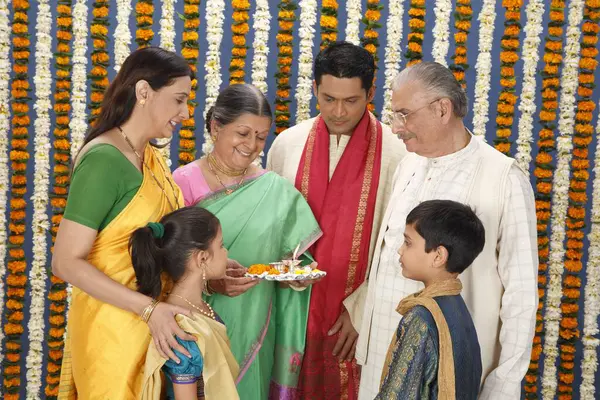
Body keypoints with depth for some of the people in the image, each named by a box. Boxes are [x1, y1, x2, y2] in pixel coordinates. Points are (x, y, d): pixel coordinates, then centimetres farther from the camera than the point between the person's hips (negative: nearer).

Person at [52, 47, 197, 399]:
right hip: (113, 325, -8)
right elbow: (67, 263, -21)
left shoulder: (152, 157, 7)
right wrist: (149, 308, -26)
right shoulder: (104, 160, -18)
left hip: (154, 322, 8)